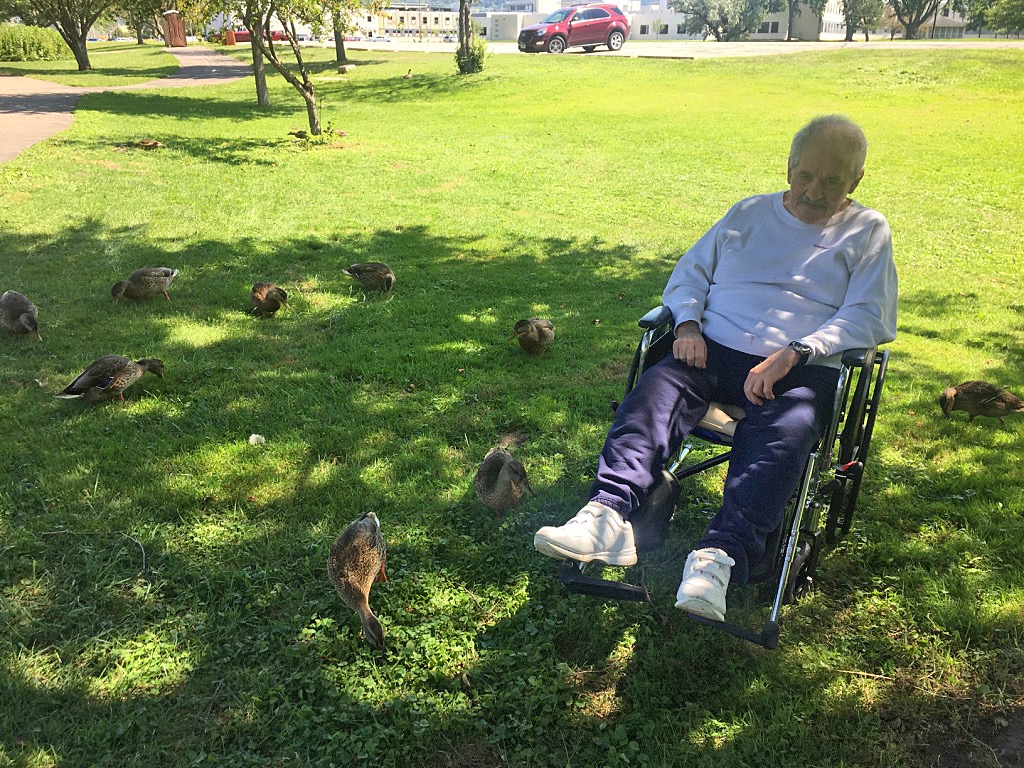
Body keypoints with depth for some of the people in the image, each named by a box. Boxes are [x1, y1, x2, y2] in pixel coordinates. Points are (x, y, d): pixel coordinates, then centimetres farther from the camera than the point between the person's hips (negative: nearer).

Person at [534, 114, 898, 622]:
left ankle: (721, 555, -50)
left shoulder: (868, 231, 13)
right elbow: (690, 272, 20)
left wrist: (793, 354, -16)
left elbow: (866, 316, 0)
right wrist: (688, 323, -3)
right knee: (657, 387, -29)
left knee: (784, 433, -35)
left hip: (803, 368, -2)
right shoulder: (749, 213, 22)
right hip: (716, 351, 3)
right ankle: (609, 514, -45)